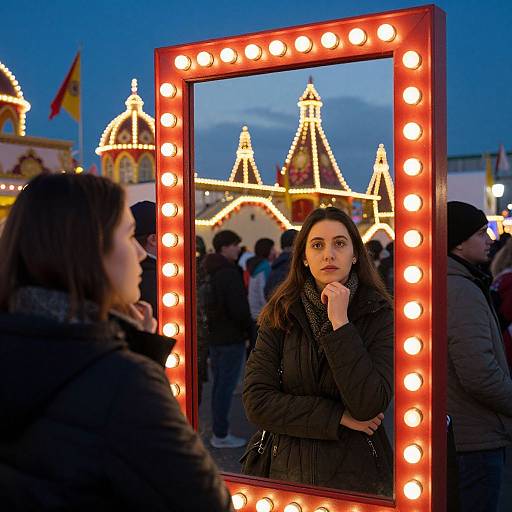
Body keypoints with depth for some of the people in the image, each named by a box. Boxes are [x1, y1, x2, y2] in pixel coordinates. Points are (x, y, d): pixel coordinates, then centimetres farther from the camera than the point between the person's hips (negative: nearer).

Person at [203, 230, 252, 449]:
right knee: (226, 386, -4)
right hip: (231, 338, -9)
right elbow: (239, 309, -20)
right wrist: (250, 329, -4)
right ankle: (221, 435, 1)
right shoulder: (230, 274, -17)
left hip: (214, 337, 9)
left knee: (219, 384, 16)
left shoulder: (211, 272, 12)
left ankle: (217, 431, 23)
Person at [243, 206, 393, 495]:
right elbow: (257, 402, -11)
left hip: (357, 476, -1)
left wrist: (340, 323, -22)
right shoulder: (281, 314, -5)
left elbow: (369, 406, -21)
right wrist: (337, 417, -15)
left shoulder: (379, 316, -10)